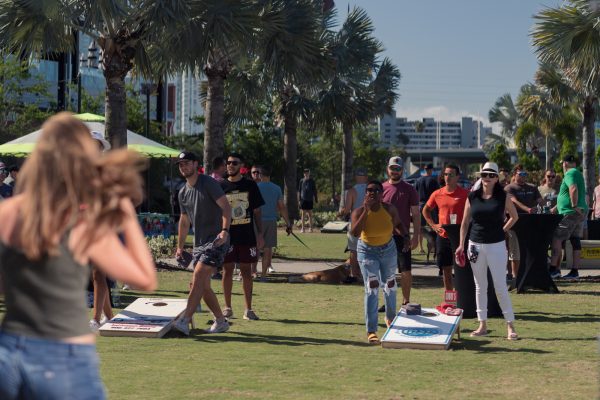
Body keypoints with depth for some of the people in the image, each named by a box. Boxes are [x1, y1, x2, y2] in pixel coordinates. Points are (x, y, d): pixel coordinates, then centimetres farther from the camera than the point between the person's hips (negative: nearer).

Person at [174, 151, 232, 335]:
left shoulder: (209, 183, -9)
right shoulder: (183, 192, 14)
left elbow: (226, 206, -16)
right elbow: (184, 221, 23)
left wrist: (225, 230, -29)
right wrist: (180, 247, 21)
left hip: (216, 241, -8)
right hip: (199, 243, 8)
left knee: (198, 278, -19)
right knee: (203, 286, 6)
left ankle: (185, 321, -22)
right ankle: (221, 321, 19)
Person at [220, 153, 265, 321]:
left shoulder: (250, 185, 4)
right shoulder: (221, 187, 4)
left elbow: (257, 211, 6)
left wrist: (260, 234, -1)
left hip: (247, 236, 0)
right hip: (227, 236, 0)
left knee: (246, 272, 3)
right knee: (227, 271, 3)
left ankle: (248, 309, 8)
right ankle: (227, 308, 12)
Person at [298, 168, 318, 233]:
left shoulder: (312, 181, 5)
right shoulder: (302, 181, 5)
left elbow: (314, 190, 8)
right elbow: (299, 190, 8)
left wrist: (316, 199, 4)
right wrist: (299, 199, 2)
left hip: (310, 200, 0)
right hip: (303, 199, 0)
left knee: (310, 214, 4)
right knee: (303, 214, 1)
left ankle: (310, 228, 11)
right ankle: (302, 228, 5)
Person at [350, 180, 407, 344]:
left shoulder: (389, 209, -12)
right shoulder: (359, 211, -19)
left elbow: (398, 224, 7)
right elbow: (355, 232, -35)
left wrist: (405, 237, -9)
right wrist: (366, 210, -36)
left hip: (388, 250, 3)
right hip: (368, 252, -3)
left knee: (389, 284, 18)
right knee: (372, 287, -15)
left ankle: (390, 317, 44)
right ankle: (371, 331, -15)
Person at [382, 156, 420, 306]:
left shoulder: (409, 190, 1)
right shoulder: (381, 188, 6)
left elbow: (416, 215, 1)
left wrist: (415, 237, -7)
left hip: (402, 236, -2)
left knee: (406, 271, -4)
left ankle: (406, 302, 6)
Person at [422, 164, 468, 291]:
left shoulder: (464, 194, -5)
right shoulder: (437, 194, 5)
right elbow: (426, 210, 20)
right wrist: (433, 225, 8)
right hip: (443, 237, 4)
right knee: (446, 270, 10)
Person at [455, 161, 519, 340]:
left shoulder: (503, 197, -2)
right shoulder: (472, 197, 4)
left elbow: (514, 216, 12)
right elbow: (465, 222, 8)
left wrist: (502, 231, 1)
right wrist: (461, 245, 2)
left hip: (496, 246, -3)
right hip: (476, 245, 3)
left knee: (500, 286, -5)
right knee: (480, 286, 8)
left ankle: (510, 326, 0)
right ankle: (482, 325, 15)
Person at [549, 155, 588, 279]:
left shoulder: (570, 173, -9)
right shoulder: (577, 174, 22)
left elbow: (573, 189, -29)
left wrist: (574, 206, -25)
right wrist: (556, 208, 34)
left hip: (571, 213, -10)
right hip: (580, 213, 10)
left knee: (556, 238, -9)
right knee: (575, 240, 9)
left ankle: (553, 268, -12)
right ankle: (575, 271, 9)